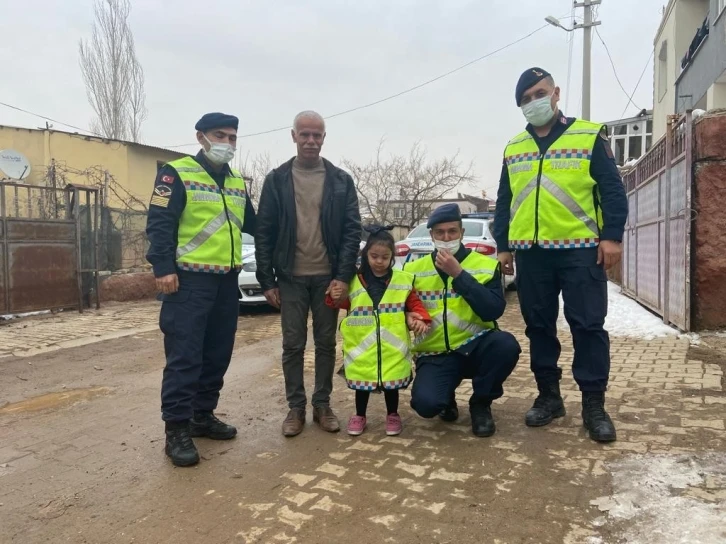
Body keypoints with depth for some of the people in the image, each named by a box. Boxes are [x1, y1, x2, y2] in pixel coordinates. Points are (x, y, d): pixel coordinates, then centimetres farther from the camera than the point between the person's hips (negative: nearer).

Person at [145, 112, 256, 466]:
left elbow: (251, 224, 26)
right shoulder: (176, 174, -4)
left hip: (227, 281, 7)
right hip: (189, 280, -7)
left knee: (218, 354, 12)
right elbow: (159, 224, -10)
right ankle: (177, 429, 4)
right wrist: (163, 268, -18)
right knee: (184, 356, -5)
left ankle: (202, 416, 26)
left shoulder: (237, 183, 17)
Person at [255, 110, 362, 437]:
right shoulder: (276, 180, 2)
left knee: (326, 343, 9)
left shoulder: (341, 181, 3)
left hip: (328, 277, 1)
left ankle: (322, 405, 22)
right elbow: (264, 232, 1)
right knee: (293, 345, 5)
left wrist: (343, 276, -10)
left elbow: (352, 230, -1)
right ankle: (295, 407, 18)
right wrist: (267, 280, -3)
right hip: (291, 277, 0)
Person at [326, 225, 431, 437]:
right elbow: (346, 304, 10)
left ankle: (392, 415, 29)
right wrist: (335, 299, -10)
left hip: (392, 345, 0)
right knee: (362, 379, 8)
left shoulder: (403, 280, 1)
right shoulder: (354, 281, 0)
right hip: (363, 344, 0)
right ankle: (359, 415, 28)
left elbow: (414, 303, 5)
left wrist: (421, 319, -12)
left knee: (391, 380, 7)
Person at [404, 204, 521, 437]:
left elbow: (493, 311, -17)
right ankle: (447, 401, 12)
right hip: (435, 356, 0)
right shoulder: (413, 270, 3)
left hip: (474, 347, 0)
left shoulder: (486, 266, -3)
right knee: (426, 403, -29)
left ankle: (481, 404, -3)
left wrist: (458, 274, -22)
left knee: (506, 344, -33)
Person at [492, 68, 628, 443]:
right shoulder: (513, 148, 15)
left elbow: (612, 190, 0)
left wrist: (612, 236, -9)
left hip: (580, 249, -3)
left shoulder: (589, 135, 4)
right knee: (538, 327, 8)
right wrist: (503, 246, 10)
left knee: (588, 326, -2)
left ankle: (593, 404, 9)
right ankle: (549, 396, 21)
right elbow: (504, 202, 16)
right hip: (530, 252, 4)